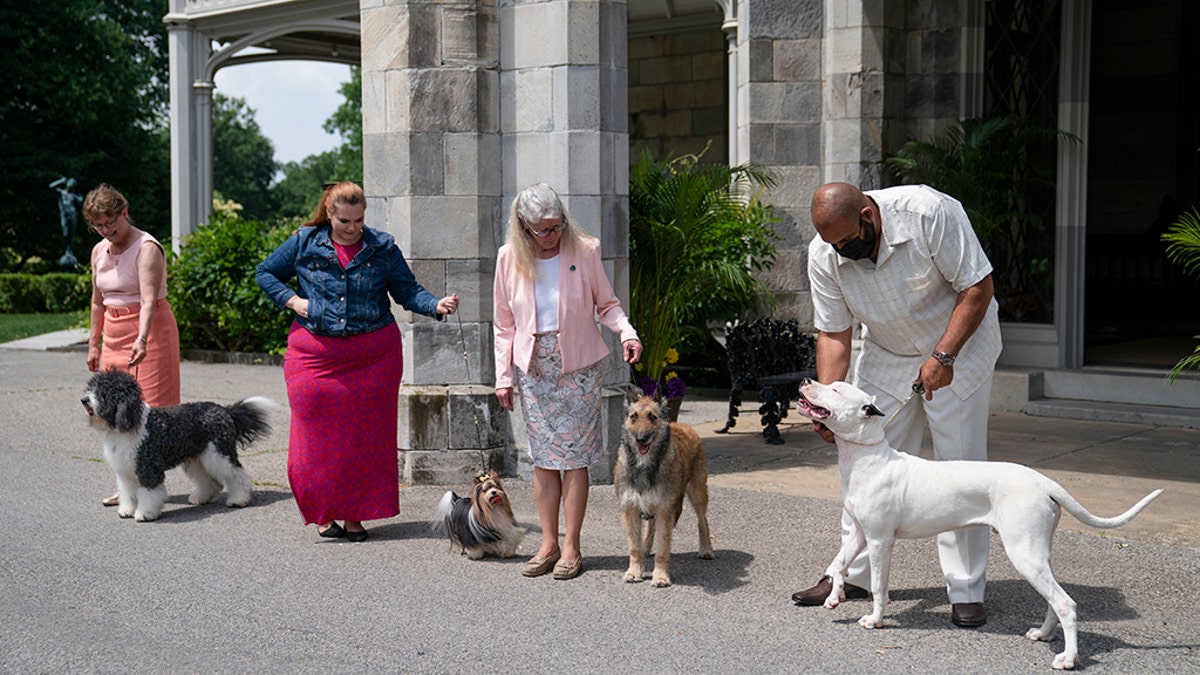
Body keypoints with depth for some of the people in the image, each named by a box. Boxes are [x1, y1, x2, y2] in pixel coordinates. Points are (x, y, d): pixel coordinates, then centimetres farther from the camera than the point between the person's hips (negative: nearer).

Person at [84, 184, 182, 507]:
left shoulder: (146, 247, -14)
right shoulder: (99, 251, 10)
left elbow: (148, 300, -26)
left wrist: (142, 339, -38)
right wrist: (93, 343, 21)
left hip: (149, 330, -7)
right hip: (114, 335, 8)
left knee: (148, 409, -8)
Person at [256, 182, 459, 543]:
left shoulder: (382, 247, 3)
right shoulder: (304, 243, 3)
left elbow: (407, 291, 2)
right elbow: (265, 273, 13)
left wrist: (437, 306, -17)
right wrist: (292, 300, -2)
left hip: (373, 356, 0)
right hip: (316, 356, 0)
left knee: (366, 435, 2)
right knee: (319, 433, -1)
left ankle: (355, 514, 13)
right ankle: (324, 513, 13)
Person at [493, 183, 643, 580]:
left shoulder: (584, 251, -5)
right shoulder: (510, 258, 1)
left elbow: (606, 304, 4)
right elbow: (504, 324, 8)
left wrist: (627, 332, -15)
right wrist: (503, 377, 5)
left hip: (578, 367, -2)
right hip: (533, 368, 2)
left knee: (574, 457, -3)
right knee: (543, 457, 5)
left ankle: (571, 547, 5)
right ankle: (548, 544, 13)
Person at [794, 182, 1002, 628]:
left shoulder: (929, 212, -30)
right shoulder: (824, 255, -17)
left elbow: (977, 287, -24)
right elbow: (833, 335, -11)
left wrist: (942, 357, -30)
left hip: (959, 343, -4)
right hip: (886, 354, 4)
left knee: (960, 466, -7)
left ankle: (966, 591, 0)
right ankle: (854, 575, 15)